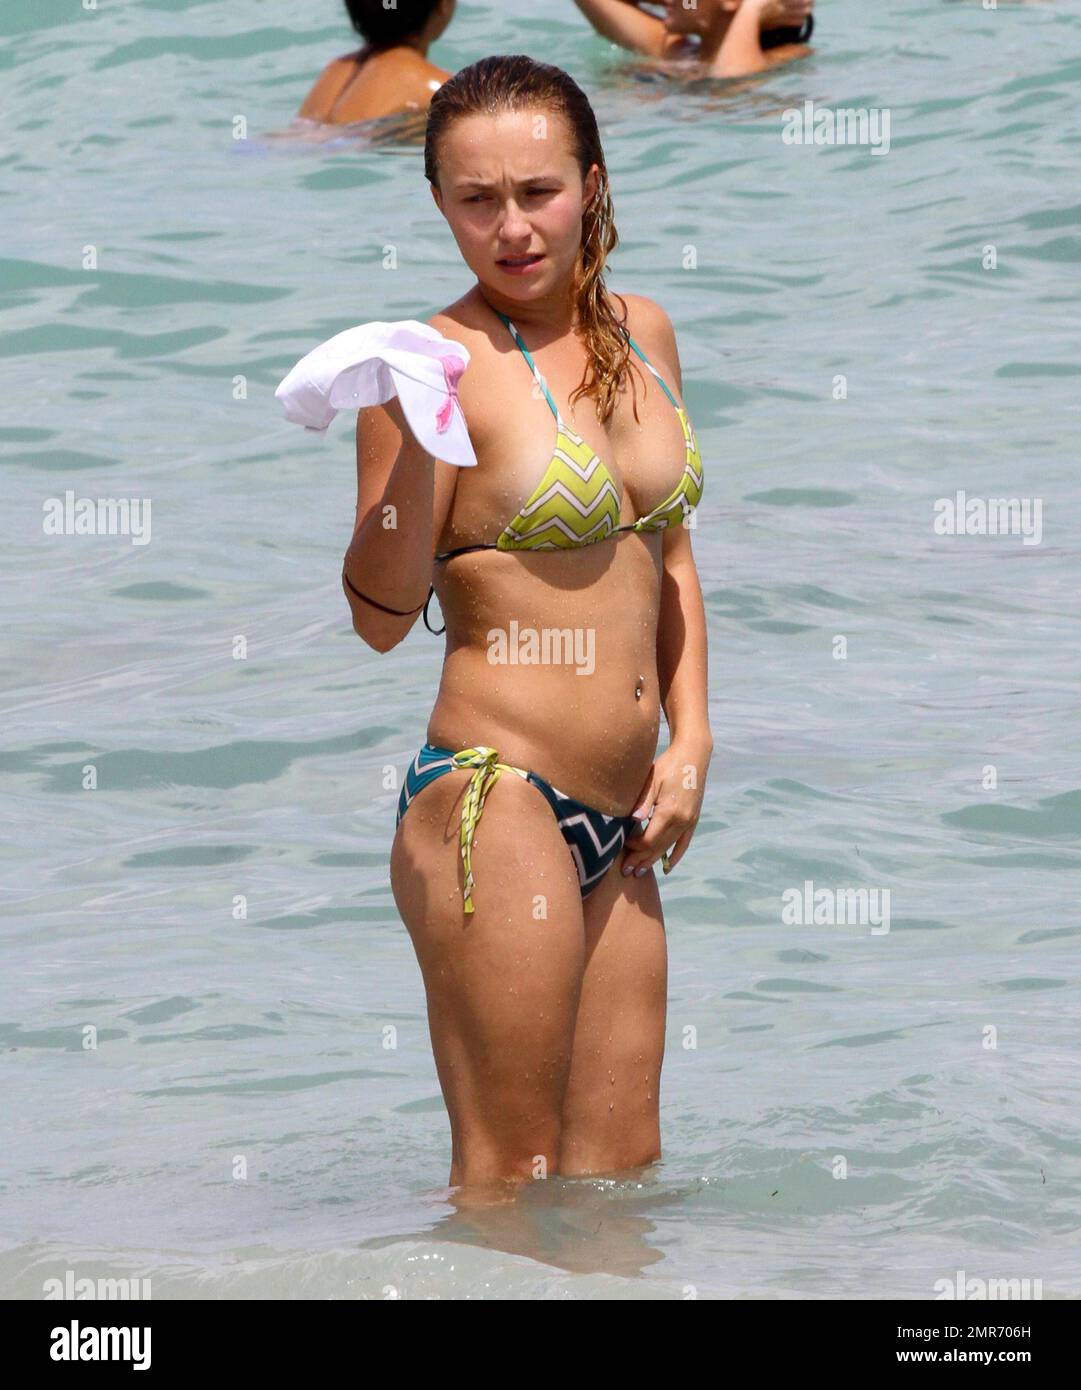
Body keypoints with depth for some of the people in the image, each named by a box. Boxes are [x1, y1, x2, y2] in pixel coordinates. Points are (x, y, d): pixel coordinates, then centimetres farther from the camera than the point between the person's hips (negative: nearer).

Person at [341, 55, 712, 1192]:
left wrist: (691, 736, 11)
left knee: (621, 1169, 10)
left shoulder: (640, 333, 11)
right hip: (496, 798, -7)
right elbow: (381, 617, -13)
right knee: (508, 1175, -3)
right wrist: (413, 446, -27)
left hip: (618, 825, 7)